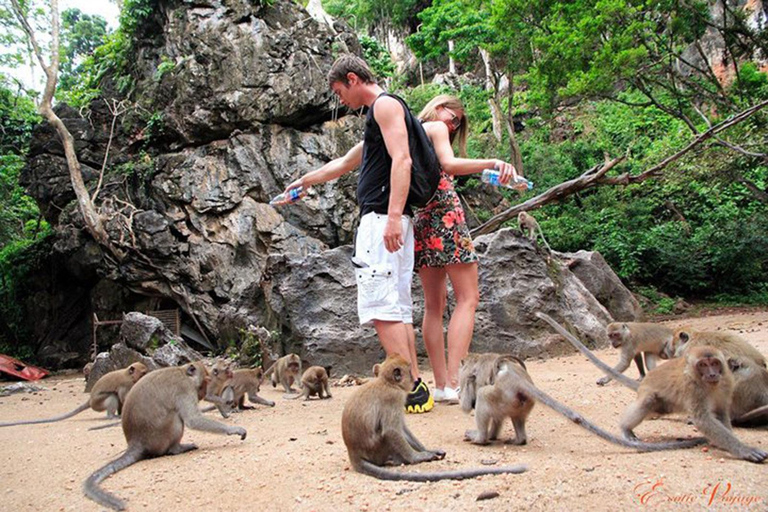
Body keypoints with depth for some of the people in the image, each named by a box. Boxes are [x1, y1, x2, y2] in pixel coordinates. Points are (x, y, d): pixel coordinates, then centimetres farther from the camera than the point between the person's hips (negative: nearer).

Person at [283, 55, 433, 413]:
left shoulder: (385, 104, -1)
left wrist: (393, 216, -27)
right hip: (383, 220, 10)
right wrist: (305, 181, 51)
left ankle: (412, 390, -14)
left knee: (380, 307, -14)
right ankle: (416, 389, 6)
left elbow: (401, 159, -17)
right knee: (397, 309, 6)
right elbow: (345, 163, 41)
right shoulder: (378, 116, 29)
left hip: (381, 218, -10)